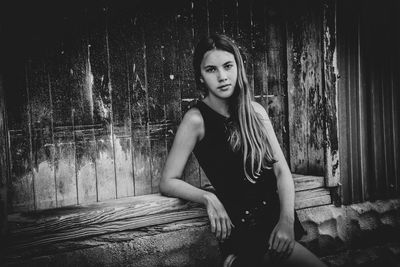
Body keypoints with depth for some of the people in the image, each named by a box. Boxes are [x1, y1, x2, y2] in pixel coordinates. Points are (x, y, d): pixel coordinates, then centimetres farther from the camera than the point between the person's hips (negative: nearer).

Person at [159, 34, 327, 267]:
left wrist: (287, 219, -12)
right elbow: (168, 182, -5)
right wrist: (209, 198, -20)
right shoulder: (197, 119, -8)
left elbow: (282, 170, 2)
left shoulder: (255, 111, 6)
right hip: (246, 228, -5)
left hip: (278, 219, 5)